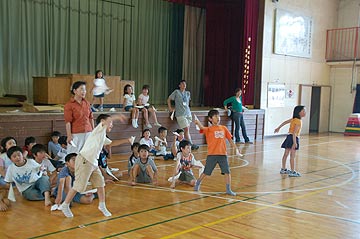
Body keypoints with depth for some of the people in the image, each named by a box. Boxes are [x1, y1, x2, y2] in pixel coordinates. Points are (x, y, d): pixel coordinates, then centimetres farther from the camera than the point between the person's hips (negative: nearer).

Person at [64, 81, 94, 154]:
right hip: (76, 134, -5)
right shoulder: (69, 105, -7)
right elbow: (68, 122, -11)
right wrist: (69, 136, -15)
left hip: (88, 133, 5)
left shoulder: (86, 103, 9)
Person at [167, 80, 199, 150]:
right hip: (180, 114, -6)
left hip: (188, 113, 6)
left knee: (187, 130, 4)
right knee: (186, 129, -11)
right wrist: (170, 108, 1)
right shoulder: (176, 92, 0)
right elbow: (169, 99, 5)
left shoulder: (188, 93, 14)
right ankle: (191, 144, -10)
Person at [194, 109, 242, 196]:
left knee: (227, 172, -1)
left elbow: (230, 139, 15)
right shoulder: (209, 129, -2)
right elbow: (202, 128, -23)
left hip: (223, 154, 3)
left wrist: (236, 149, 10)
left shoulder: (224, 128, 10)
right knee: (206, 172, 7)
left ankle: (228, 190, 13)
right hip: (212, 154, -3)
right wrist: (198, 122, -44)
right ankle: (197, 184, 32)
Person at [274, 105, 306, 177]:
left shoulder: (294, 119, 10)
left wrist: (278, 128, 35)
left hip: (289, 137, 9)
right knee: (292, 156, -6)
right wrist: (294, 143, -28)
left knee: (286, 154, 15)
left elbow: (285, 122, 21)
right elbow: (294, 133, -24)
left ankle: (283, 169, 26)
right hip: (293, 138, -9)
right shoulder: (298, 121, -16)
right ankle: (292, 172, -3)